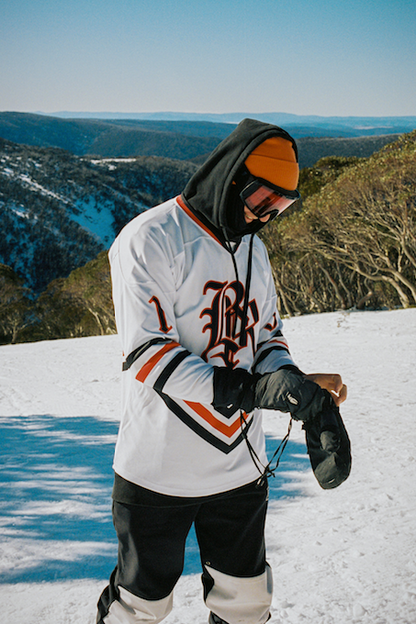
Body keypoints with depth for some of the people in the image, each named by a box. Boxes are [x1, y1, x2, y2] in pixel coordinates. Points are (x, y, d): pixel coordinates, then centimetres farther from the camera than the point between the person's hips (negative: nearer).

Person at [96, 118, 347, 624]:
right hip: (160, 471, -6)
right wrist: (252, 391, -31)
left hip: (240, 466, 6)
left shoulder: (253, 249, 9)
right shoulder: (150, 239, -14)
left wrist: (291, 378, -8)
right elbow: (148, 354, -22)